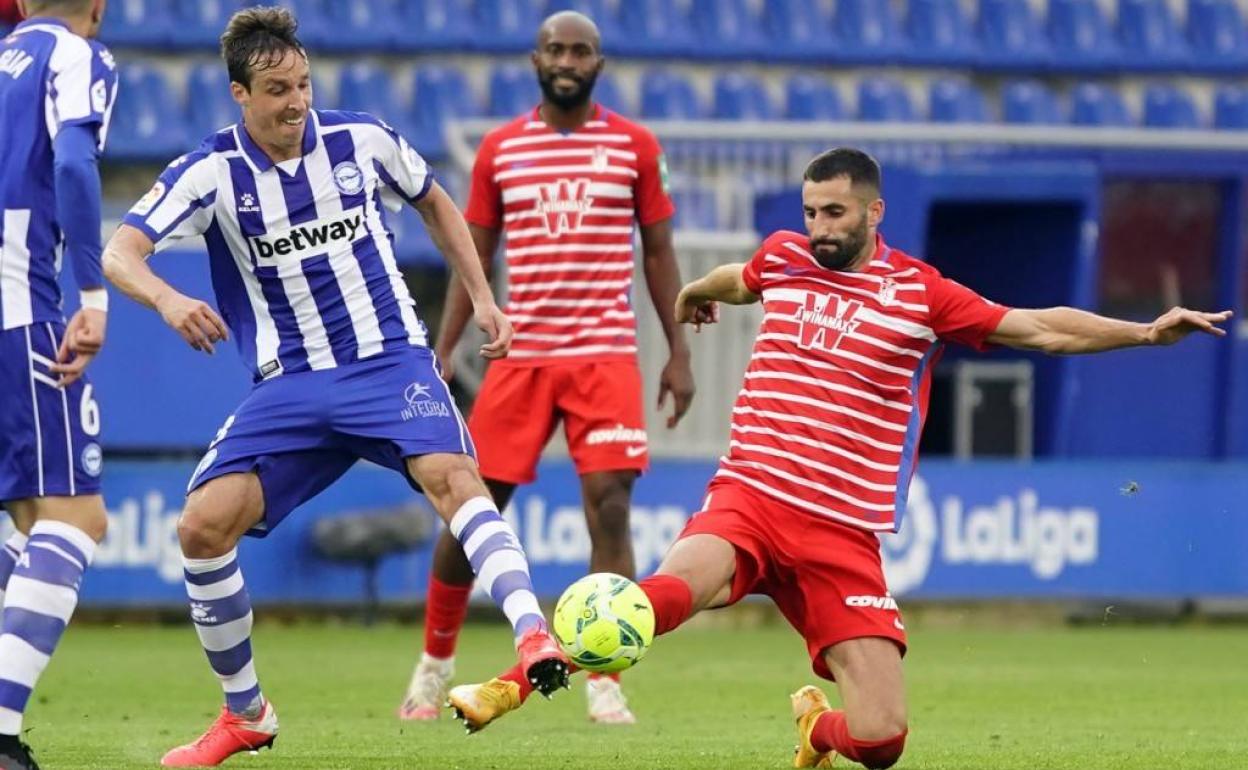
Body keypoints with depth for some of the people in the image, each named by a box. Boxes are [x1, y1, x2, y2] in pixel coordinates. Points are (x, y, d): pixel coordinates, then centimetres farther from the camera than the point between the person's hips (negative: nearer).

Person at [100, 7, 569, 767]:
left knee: (450, 474, -31)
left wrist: (483, 298, 14)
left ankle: (535, 638, -43)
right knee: (204, 525, -12)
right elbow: (120, 253, -17)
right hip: (290, 386, 1)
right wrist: (167, 298, -38)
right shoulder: (212, 172, -6)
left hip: (389, 361, -1)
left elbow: (436, 203, 19)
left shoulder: (361, 140, -1)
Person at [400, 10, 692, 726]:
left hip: (605, 354, -1)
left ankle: (605, 685, -7)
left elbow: (659, 253, 9)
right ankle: (435, 666, 20)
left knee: (609, 507, -12)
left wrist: (679, 353, 3)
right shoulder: (499, 149, 7)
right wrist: (440, 357, 5)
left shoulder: (635, 146, 4)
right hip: (520, 353, 1)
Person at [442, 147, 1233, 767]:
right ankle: (515, 683, -34)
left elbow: (1043, 328, 3)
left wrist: (1146, 331, -8)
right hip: (749, 498, 0)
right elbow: (735, 281, 37)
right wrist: (691, 295, 58)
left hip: (843, 535, 0)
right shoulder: (784, 258, 11)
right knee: (678, 585, -37)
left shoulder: (922, 295, 3)